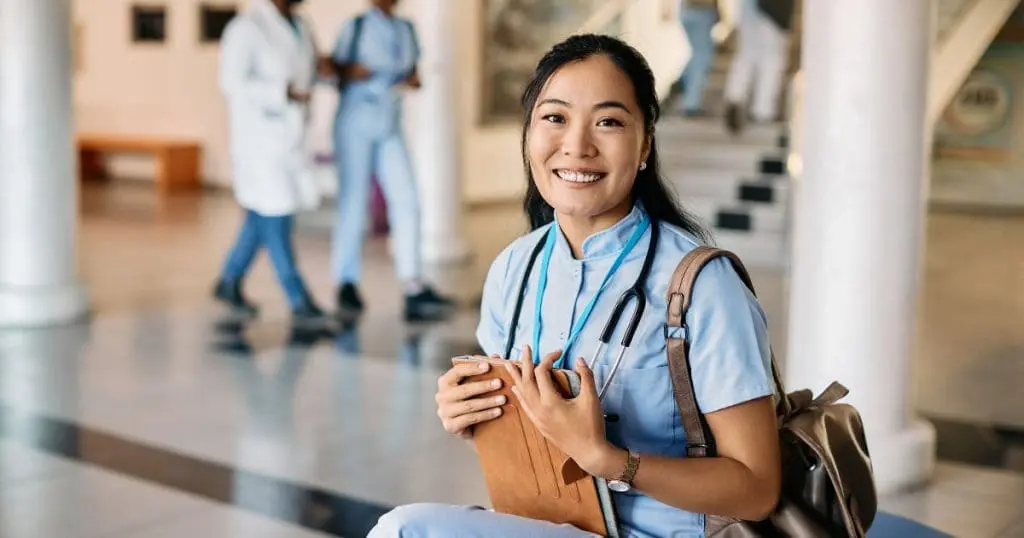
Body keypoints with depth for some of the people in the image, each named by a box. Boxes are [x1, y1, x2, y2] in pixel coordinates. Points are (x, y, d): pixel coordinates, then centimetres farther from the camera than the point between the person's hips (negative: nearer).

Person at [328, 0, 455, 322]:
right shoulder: (356, 27, 0)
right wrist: (351, 72, -19)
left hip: (391, 128, 4)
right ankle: (347, 284, 13)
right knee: (353, 203, -1)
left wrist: (411, 80, -3)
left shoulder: (406, 30, 13)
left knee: (407, 202, -8)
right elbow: (336, 69, 3)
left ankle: (414, 289, -9)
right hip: (356, 124, -4)